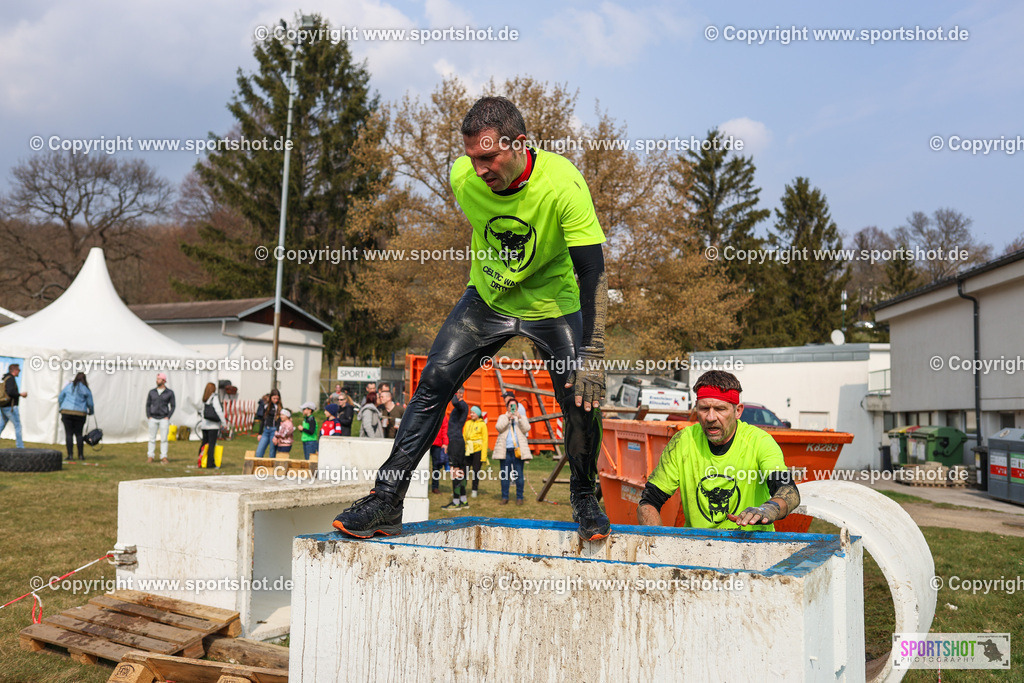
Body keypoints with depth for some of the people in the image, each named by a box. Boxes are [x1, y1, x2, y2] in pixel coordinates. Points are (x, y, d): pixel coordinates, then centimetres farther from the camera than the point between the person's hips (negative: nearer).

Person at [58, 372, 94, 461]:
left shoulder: (68, 386, 8)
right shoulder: (86, 389, 3)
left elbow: (60, 398, 12)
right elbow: (90, 403, 6)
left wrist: (61, 408, 26)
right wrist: (91, 412, 25)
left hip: (66, 412, 0)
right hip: (80, 413, 0)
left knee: (69, 433, 2)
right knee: (79, 434, 7)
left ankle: (70, 455, -2)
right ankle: (81, 455, 5)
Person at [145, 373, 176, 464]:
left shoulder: (170, 392, -2)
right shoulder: (152, 391, 5)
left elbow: (173, 406, 1)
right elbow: (148, 404, 11)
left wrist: (168, 417, -8)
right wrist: (148, 416, 0)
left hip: (164, 419, -2)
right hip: (153, 418, 2)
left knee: (164, 439, -3)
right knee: (152, 438, 4)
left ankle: (164, 457, -1)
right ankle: (150, 457, 10)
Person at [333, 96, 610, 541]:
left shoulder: (563, 183, -30)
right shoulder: (463, 177, -18)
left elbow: (592, 271, -30)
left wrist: (593, 354, -36)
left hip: (554, 304, -2)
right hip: (487, 297, 3)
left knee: (582, 400, -13)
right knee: (433, 382, -9)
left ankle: (584, 497, 15)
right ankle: (387, 500, -2)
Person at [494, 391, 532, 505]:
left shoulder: (522, 417, 15)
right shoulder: (502, 417, 16)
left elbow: (526, 429, -2)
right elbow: (498, 427, -5)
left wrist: (520, 418, -15)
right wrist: (508, 418, -17)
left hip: (518, 449, -1)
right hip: (505, 450, 1)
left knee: (519, 474, -2)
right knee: (504, 474, 1)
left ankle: (519, 497, 5)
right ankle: (504, 497, 8)